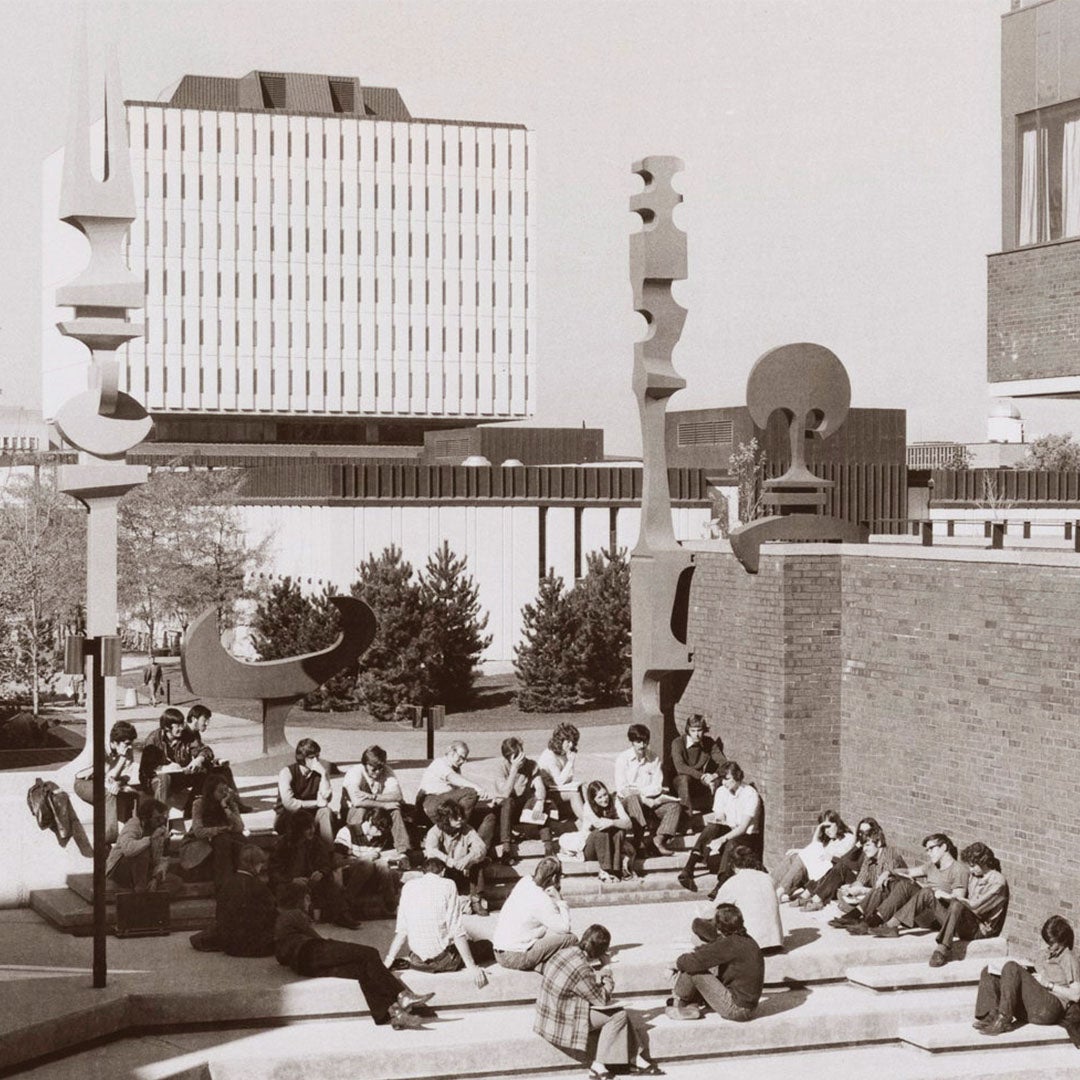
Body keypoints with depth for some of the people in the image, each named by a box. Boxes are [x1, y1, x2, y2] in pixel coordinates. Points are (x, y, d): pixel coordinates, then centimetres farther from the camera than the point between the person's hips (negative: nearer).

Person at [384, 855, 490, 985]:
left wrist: (388, 961, 10)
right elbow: (457, 930, -12)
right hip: (442, 959, -5)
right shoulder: (447, 885, -6)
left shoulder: (408, 886, 6)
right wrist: (471, 967, -12)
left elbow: (401, 930, 4)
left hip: (417, 960, 5)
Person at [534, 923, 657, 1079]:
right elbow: (602, 999, -15)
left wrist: (598, 975, 0)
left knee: (619, 1013, 11)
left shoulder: (566, 952, 1)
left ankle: (636, 1059, 13)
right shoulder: (581, 969, -26)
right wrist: (606, 973, -4)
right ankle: (598, 1065, 4)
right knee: (619, 1015, -5)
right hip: (563, 1023, -9)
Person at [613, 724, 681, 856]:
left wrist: (639, 791, -17)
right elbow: (621, 790, -9)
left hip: (649, 801, 4)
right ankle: (639, 840, -44)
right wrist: (643, 798, -18)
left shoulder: (654, 759, 8)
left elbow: (657, 787, 1)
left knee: (675, 805, -20)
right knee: (633, 799, -38)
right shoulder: (622, 759, -2)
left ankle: (659, 839, -31)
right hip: (628, 801, -4)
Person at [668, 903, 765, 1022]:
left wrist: (678, 963, -4)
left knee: (693, 969, -10)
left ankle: (679, 1006, 12)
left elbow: (695, 961, -24)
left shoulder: (730, 944, -23)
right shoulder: (746, 940, 7)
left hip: (735, 1008, -10)